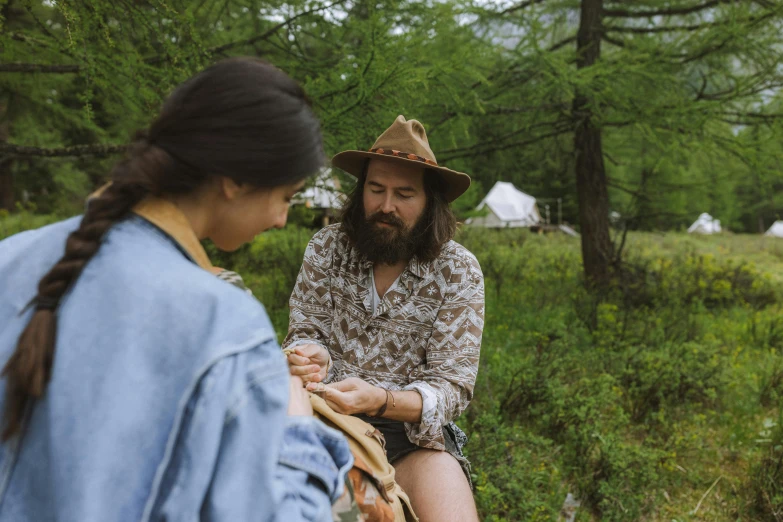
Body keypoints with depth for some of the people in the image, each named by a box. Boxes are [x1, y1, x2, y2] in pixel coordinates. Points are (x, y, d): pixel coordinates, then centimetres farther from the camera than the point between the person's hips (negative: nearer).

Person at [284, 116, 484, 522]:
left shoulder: (459, 271, -7)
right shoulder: (326, 248, -2)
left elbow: (452, 387, -9)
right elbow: (306, 332, 5)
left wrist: (380, 401, -28)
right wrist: (311, 356, -21)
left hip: (411, 432, 0)